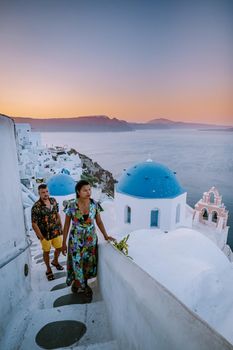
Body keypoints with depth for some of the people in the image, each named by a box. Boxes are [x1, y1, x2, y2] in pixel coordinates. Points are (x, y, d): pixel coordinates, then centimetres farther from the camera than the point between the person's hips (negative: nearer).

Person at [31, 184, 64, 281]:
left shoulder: (53, 200, -6)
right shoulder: (36, 207, -23)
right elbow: (34, 224, -18)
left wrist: (61, 227, 8)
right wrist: (41, 237, -16)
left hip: (56, 231, 5)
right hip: (45, 234, -5)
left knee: (59, 247, 18)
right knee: (46, 251, 14)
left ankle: (55, 262, 49)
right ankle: (48, 269, 38)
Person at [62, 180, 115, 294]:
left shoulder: (94, 204, -10)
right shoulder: (71, 205, -16)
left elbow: (99, 221, 1)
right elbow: (66, 225, -6)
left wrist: (105, 235, -6)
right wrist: (64, 243, -3)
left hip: (91, 239, 2)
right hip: (76, 239, -2)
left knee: (89, 262, 14)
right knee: (77, 263, 10)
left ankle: (84, 284, 41)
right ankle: (78, 285, 39)